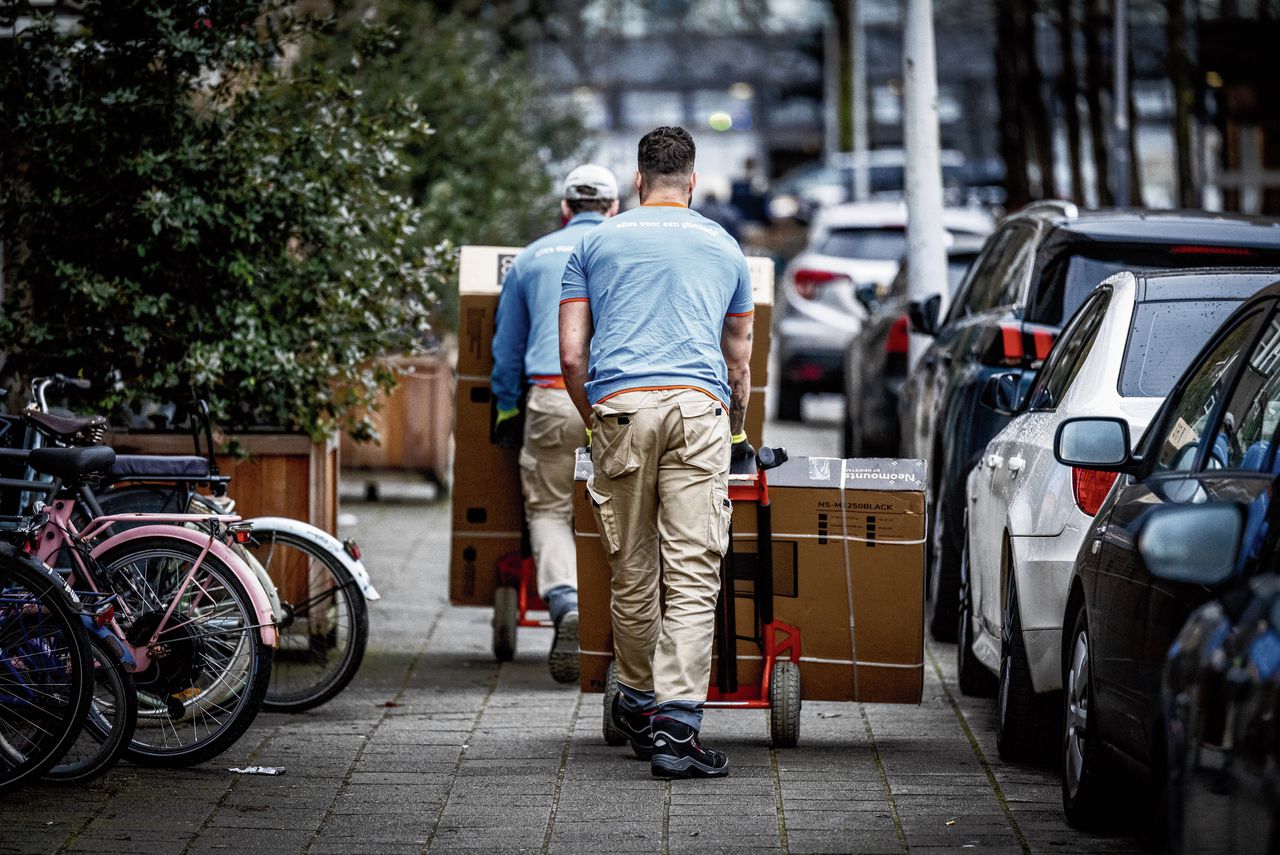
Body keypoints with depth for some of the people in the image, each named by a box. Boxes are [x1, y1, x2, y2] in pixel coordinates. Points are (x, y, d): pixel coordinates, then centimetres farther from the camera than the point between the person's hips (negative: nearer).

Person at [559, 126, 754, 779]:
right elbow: (739, 364, 28)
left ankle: (638, 706, 24)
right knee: (693, 575, -6)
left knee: (632, 573, 11)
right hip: (697, 407, -1)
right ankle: (675, 727, -16)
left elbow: (571, 357, 11)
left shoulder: (596, 243, 18)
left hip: (619, 406, 1)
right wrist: (736, 434, 43)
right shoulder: (723, 248, 21)